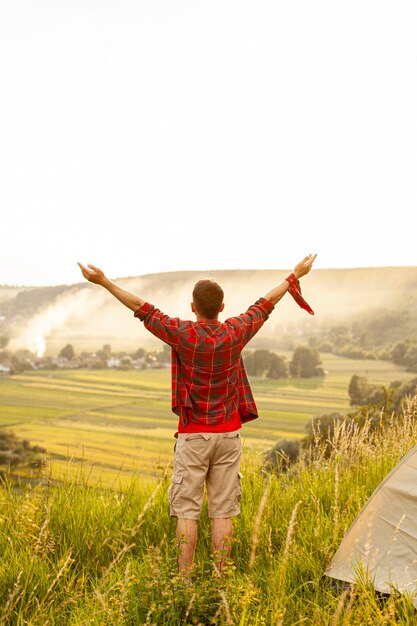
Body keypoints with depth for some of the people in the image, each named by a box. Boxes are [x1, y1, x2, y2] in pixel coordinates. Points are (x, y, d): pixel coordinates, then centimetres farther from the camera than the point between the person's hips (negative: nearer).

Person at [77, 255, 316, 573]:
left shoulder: (183, 334, -11)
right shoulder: (235, 334, -3)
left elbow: (143, 308, -6)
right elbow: (265, 305, 10)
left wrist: (104, 281, 1)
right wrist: (295, 275, 25)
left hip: (192, 436, -2)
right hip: (228, 434, 3)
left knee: (187, 510, 2)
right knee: (223, 512, 6)